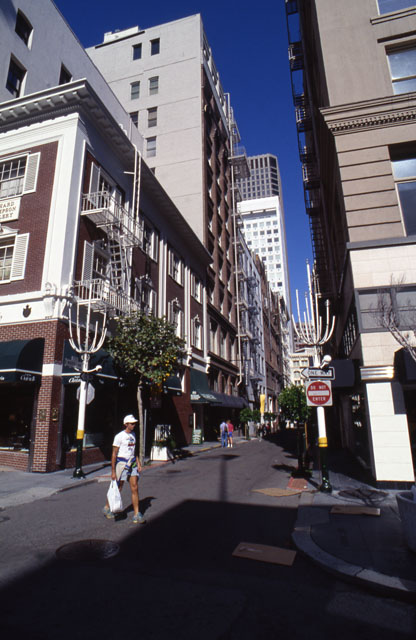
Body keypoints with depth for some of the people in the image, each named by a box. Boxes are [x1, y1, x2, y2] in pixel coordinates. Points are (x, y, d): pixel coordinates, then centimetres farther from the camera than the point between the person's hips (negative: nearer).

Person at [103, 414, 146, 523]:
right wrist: (113, 471, -12)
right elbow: (114, 454, -11)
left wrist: (138, 463, 9)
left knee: (135, 489, -1)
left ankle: (136, 515, 5)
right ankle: (107, 507, 33)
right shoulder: (119, 436, -11)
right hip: (122, 463, -6)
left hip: (132, 463, 6)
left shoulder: (133, 435, 10)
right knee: (118, 489, 7)